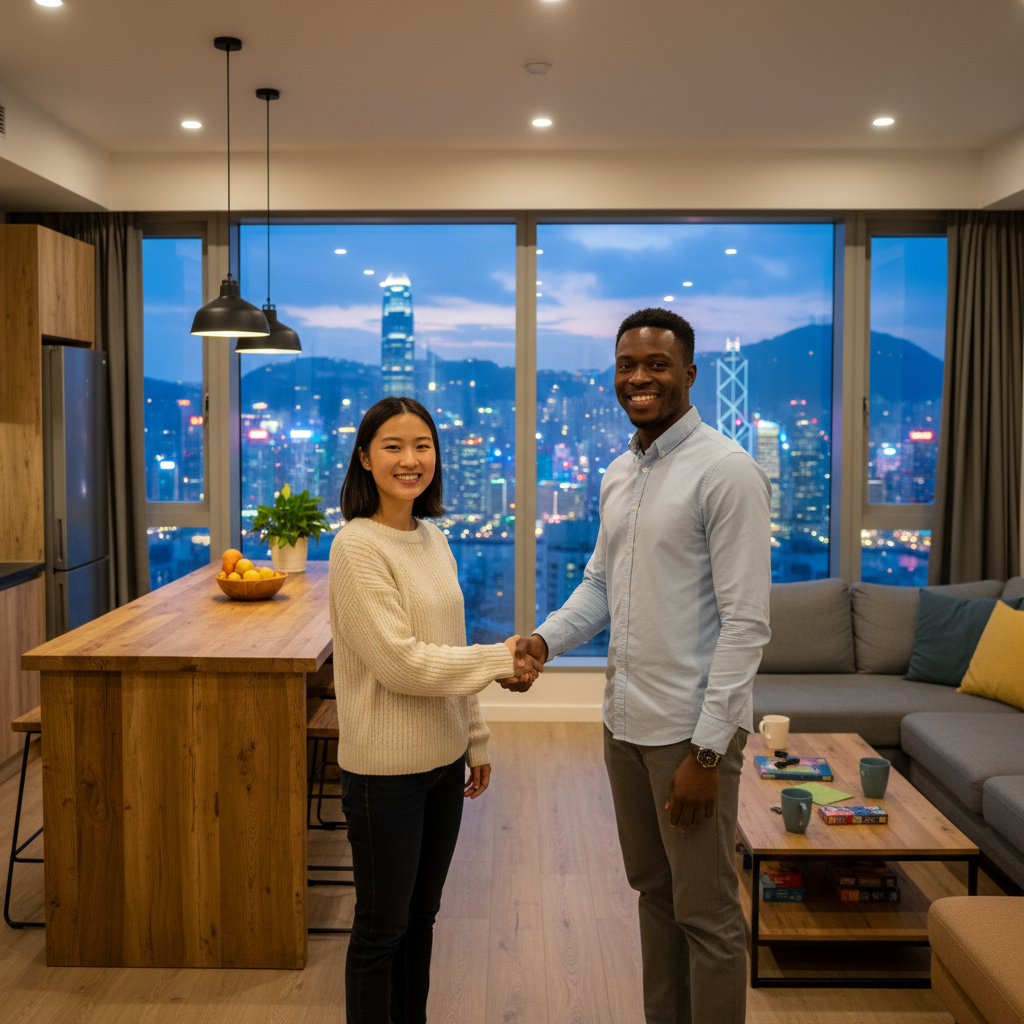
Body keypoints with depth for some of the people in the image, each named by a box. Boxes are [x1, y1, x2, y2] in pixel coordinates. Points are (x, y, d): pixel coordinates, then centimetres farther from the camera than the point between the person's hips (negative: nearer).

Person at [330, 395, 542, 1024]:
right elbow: (399, 661, -21)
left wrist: (476, 739, 15)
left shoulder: (434, 540, 7)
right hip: (385, 767, -7)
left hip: (442, 760, 7)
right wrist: (502, 660, -14)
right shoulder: (358, 547, -16)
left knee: (421, 915, 20)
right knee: (383, 927, 8)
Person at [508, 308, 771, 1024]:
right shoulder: (619, 474, 10)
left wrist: (706, 750, -20)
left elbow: (746, 623, -18)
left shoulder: (726, 471, -15)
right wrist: (544, 640, -2)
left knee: (706, 914, 5)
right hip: (625, 720, 8)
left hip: (692, 729, -8)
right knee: (652, 888, 21)